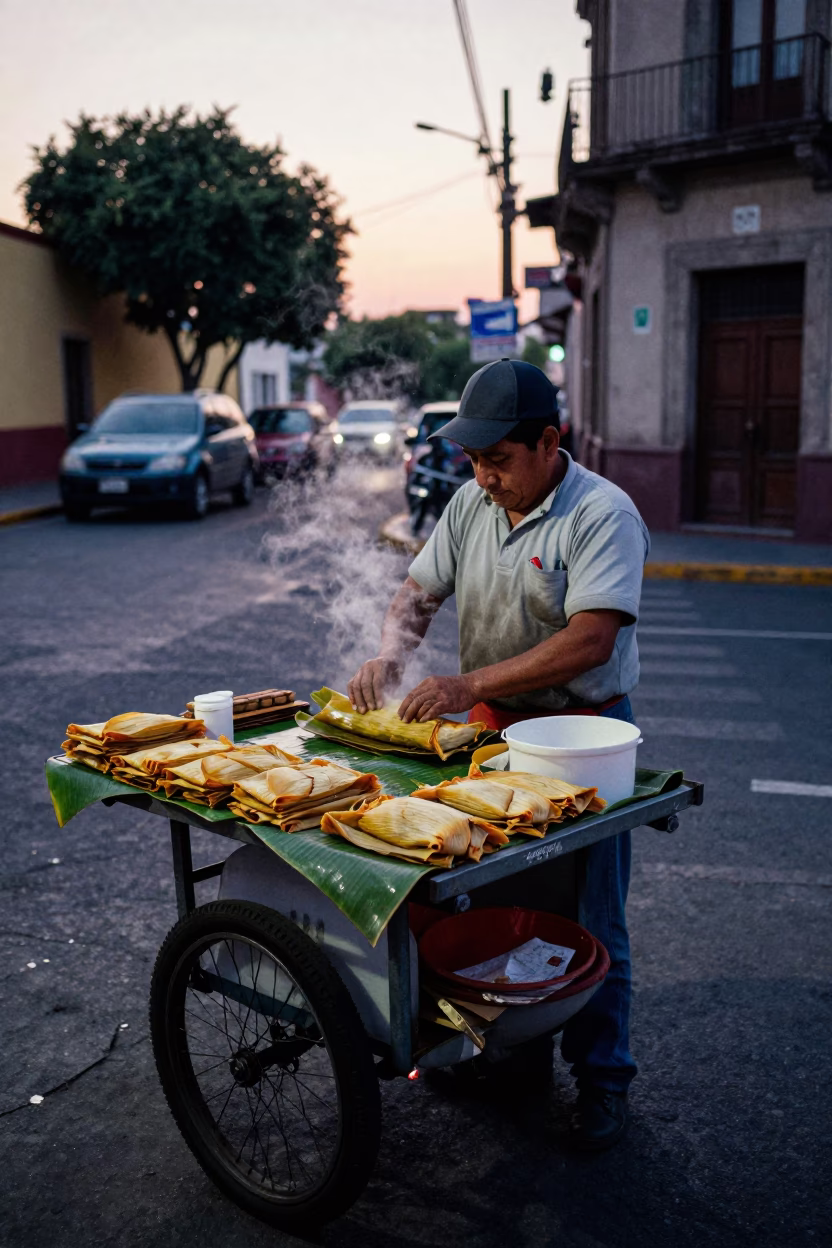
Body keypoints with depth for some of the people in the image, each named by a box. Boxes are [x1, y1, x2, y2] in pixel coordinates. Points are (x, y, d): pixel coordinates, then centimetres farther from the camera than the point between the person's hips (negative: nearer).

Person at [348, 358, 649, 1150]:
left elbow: (590, 641, -27)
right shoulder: (471, 502, 4)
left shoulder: (603, 515, -18)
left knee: (586, 920, 4)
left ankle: (602, 1077, 22)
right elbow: (420, 589, 9)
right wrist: (389, 654, -13)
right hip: (489, 727, 6)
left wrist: (468, 684, -31)